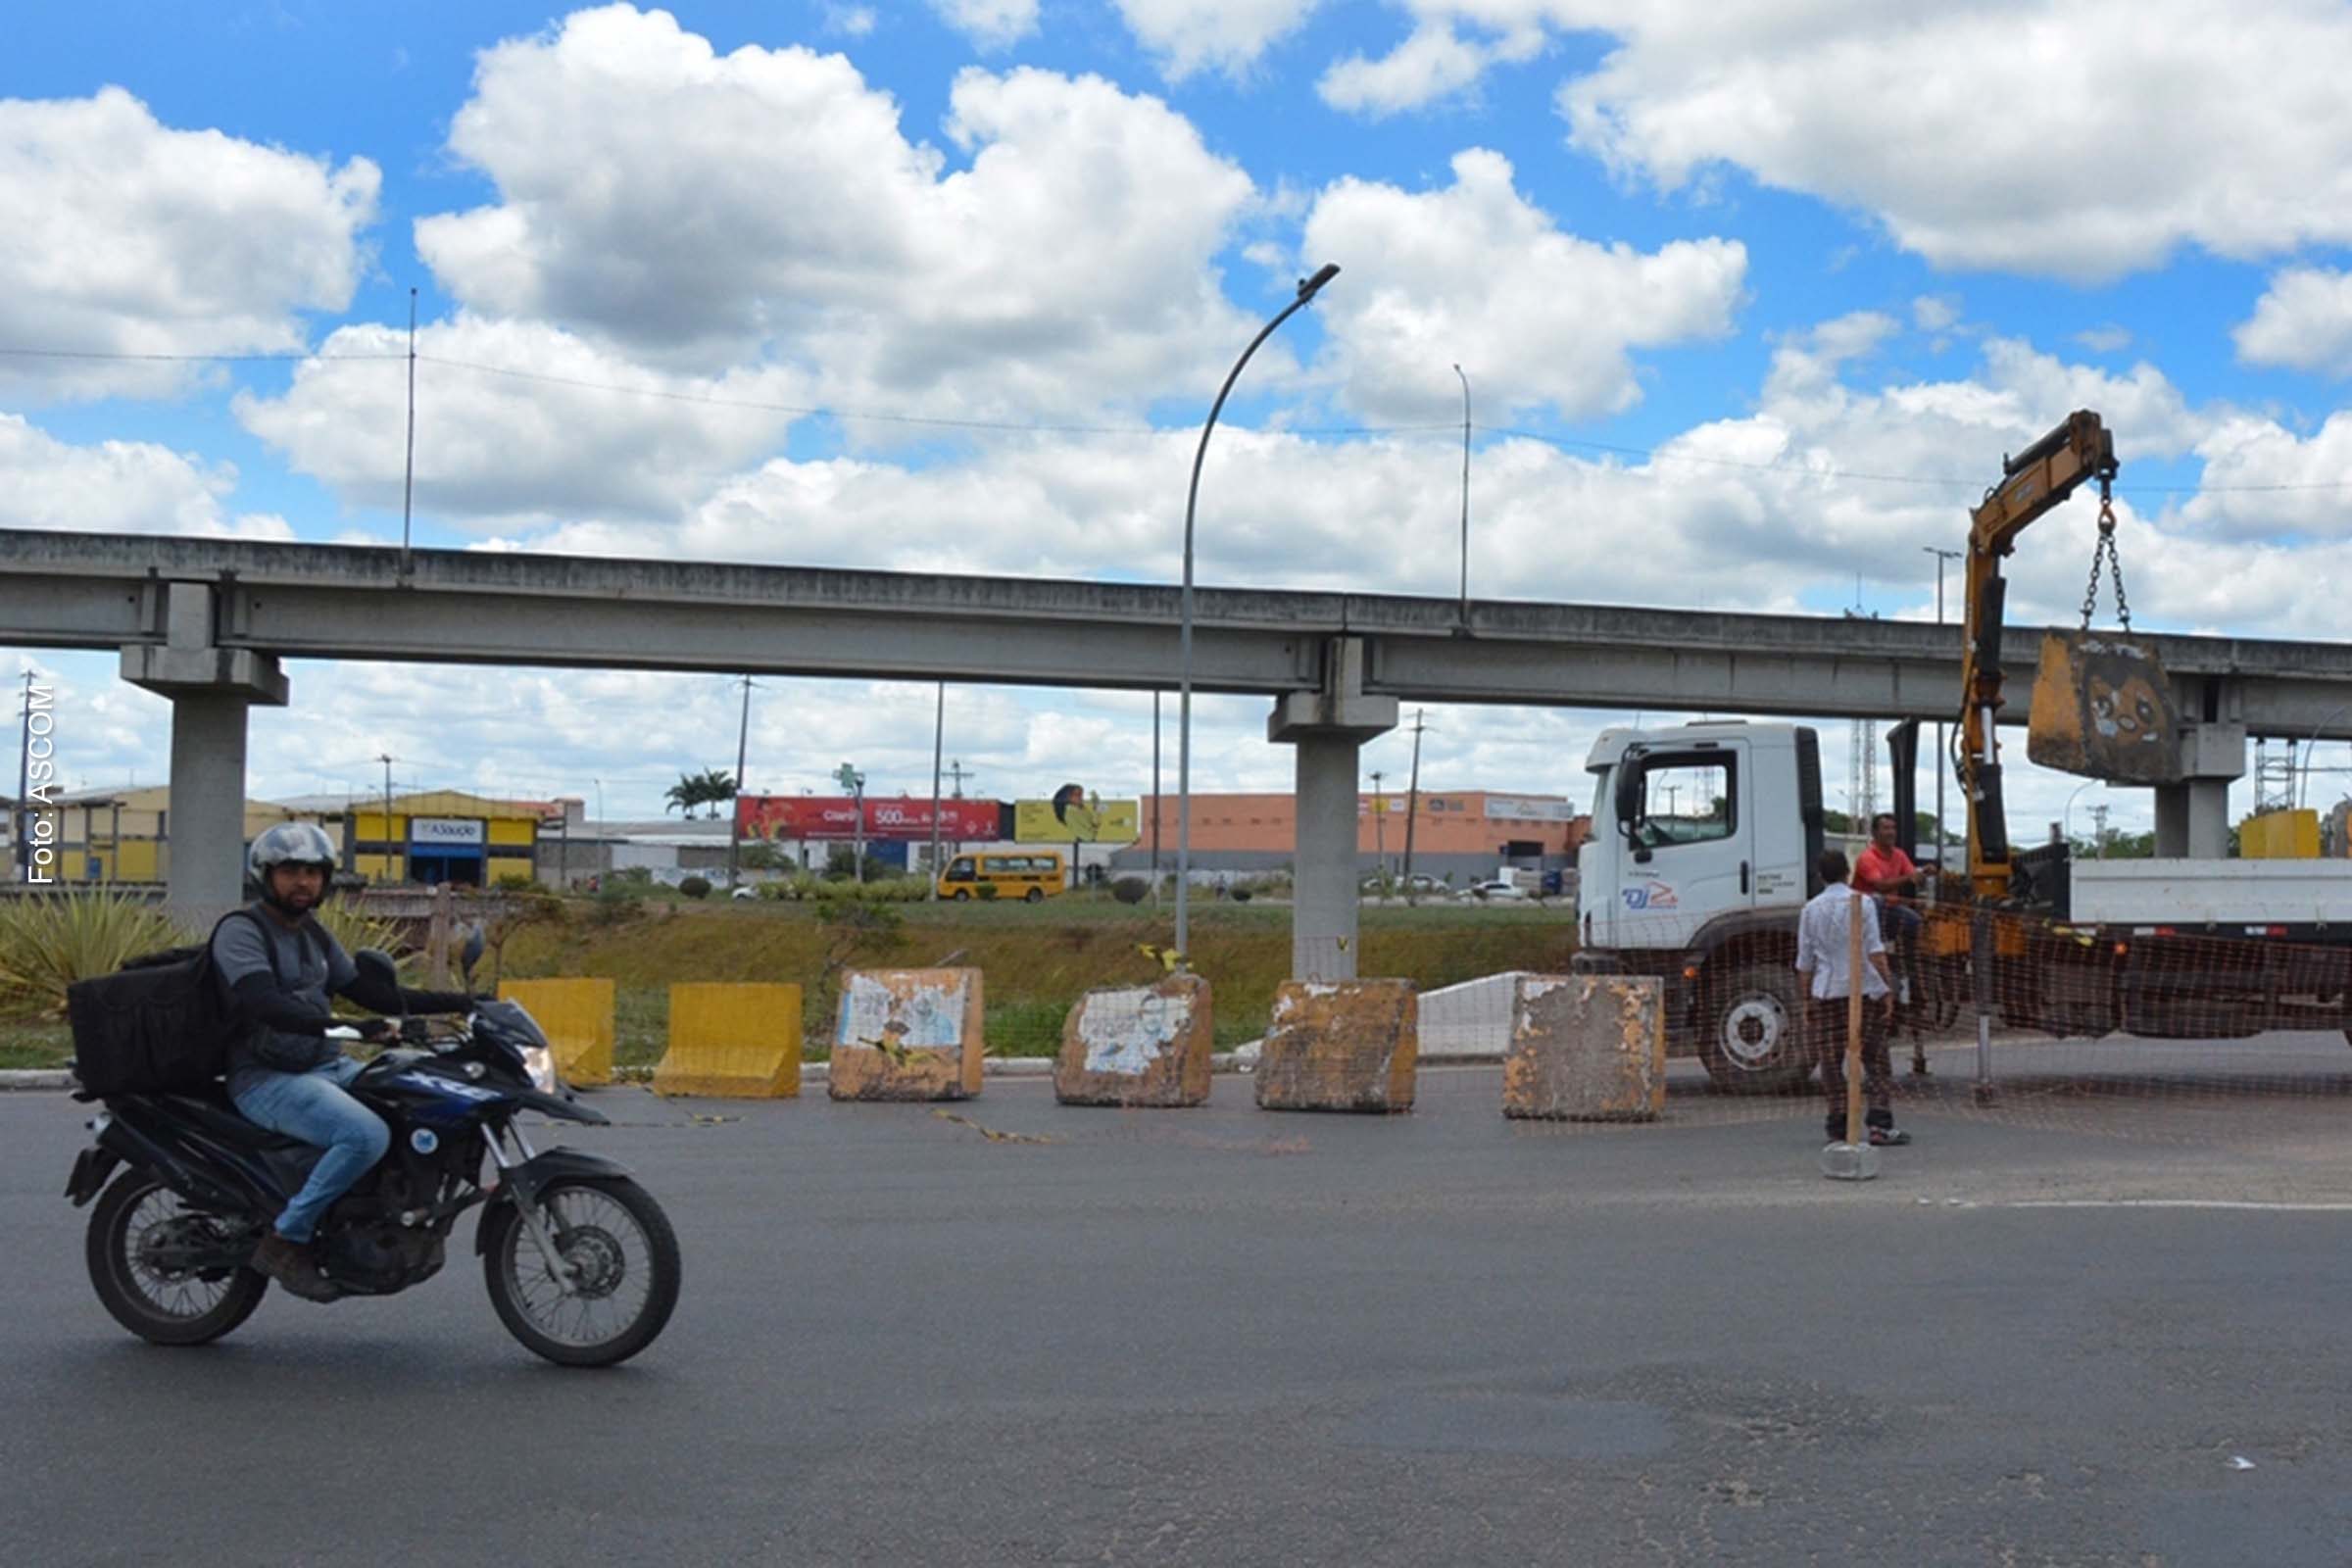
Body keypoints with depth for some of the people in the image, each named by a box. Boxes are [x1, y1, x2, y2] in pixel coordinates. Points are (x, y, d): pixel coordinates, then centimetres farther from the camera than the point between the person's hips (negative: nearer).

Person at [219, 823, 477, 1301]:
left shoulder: (315, 935, 17)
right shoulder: (240, 931, -10)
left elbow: (371, 993, 19)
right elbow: (265, 1005, -26)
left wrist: (456, 1001, 9)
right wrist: (349, 1029, -38)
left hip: (327, 1067, 8)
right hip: (267, 1079, -8)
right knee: (368, 1135, -30)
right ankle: (285, 1240, -18)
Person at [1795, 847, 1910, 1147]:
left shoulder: (1811, 910, 6)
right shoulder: (1862, 903, -1)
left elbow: (1804, 962, 7)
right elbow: (1874, 951, -7)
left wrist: (1806, 999, 13)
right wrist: (1888, 988, -4)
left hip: (1826, 992, 2)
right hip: (1863, 988, -2)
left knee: (1831, 1061, 5)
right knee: (1875, 1058, 6)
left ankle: (1839, 1128, 3)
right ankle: (1880, 1123, -1)